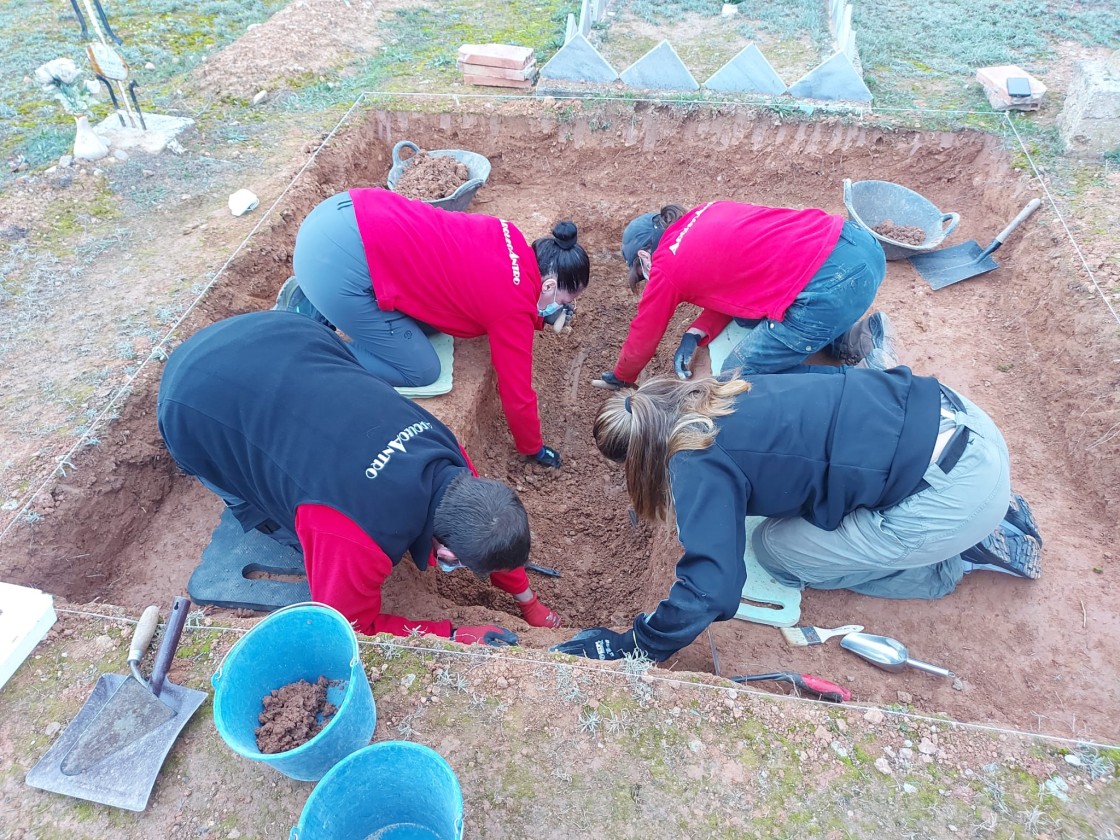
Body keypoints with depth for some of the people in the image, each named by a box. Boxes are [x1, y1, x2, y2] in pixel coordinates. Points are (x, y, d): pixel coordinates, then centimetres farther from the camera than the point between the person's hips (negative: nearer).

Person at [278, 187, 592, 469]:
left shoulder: (512, 242, 14)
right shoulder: (514, 307, -7)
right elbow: (516, 393, 1)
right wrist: (533, 448, 18)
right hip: (339, 263, -9)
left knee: (424, 323, 20)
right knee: (421, 371, 2)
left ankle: (308, 302, 20)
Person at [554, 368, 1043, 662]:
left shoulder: (699, 463, -15)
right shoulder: (724, 396, 9)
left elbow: (710, 589, -20)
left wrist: (624, 647, -6)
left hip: (956, 493, -8)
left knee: (775, 550, 5)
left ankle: (966, 553, 10)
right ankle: (985, 525, 22)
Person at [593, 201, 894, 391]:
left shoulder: (665, 268, 2)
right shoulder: (705, 214, 21)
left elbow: (643, 335, 16)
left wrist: (619, 377, 34)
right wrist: (695, 335, 15)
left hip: (828, 289, -9)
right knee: (746, 314, 29)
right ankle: (858, 336, 16)